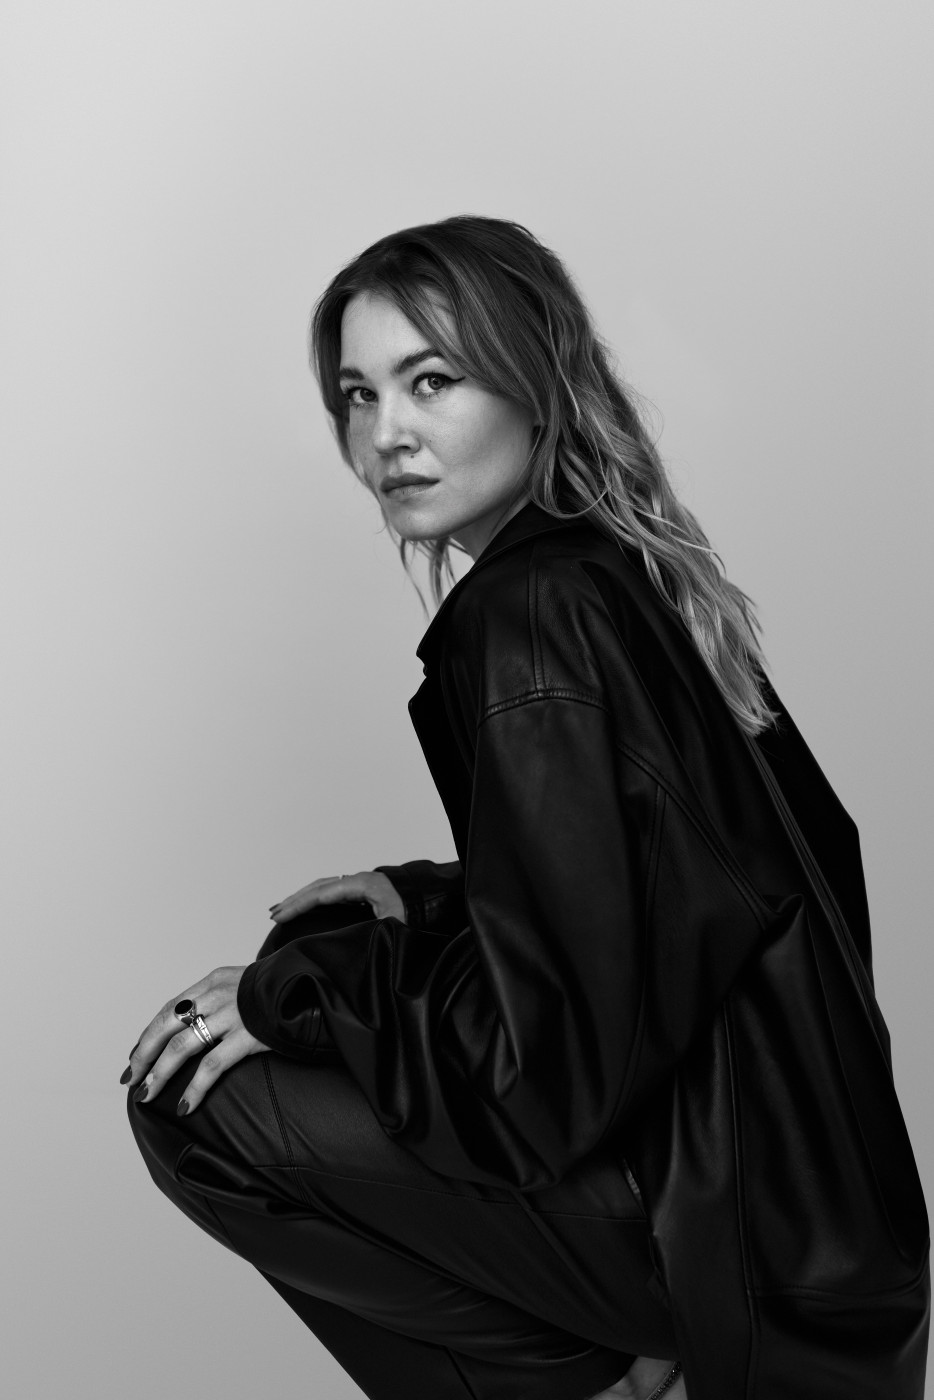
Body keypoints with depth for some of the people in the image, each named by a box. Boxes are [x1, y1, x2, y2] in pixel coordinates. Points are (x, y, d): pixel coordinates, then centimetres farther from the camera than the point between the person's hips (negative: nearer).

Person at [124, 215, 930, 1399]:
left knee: (191, 1101, -9)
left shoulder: (530, 617, -20)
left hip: (734, 1231, -9)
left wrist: (289, 994, -9)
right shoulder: (636, 570, 7)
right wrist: (415, 901, 14)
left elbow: (545, 1058, -21)